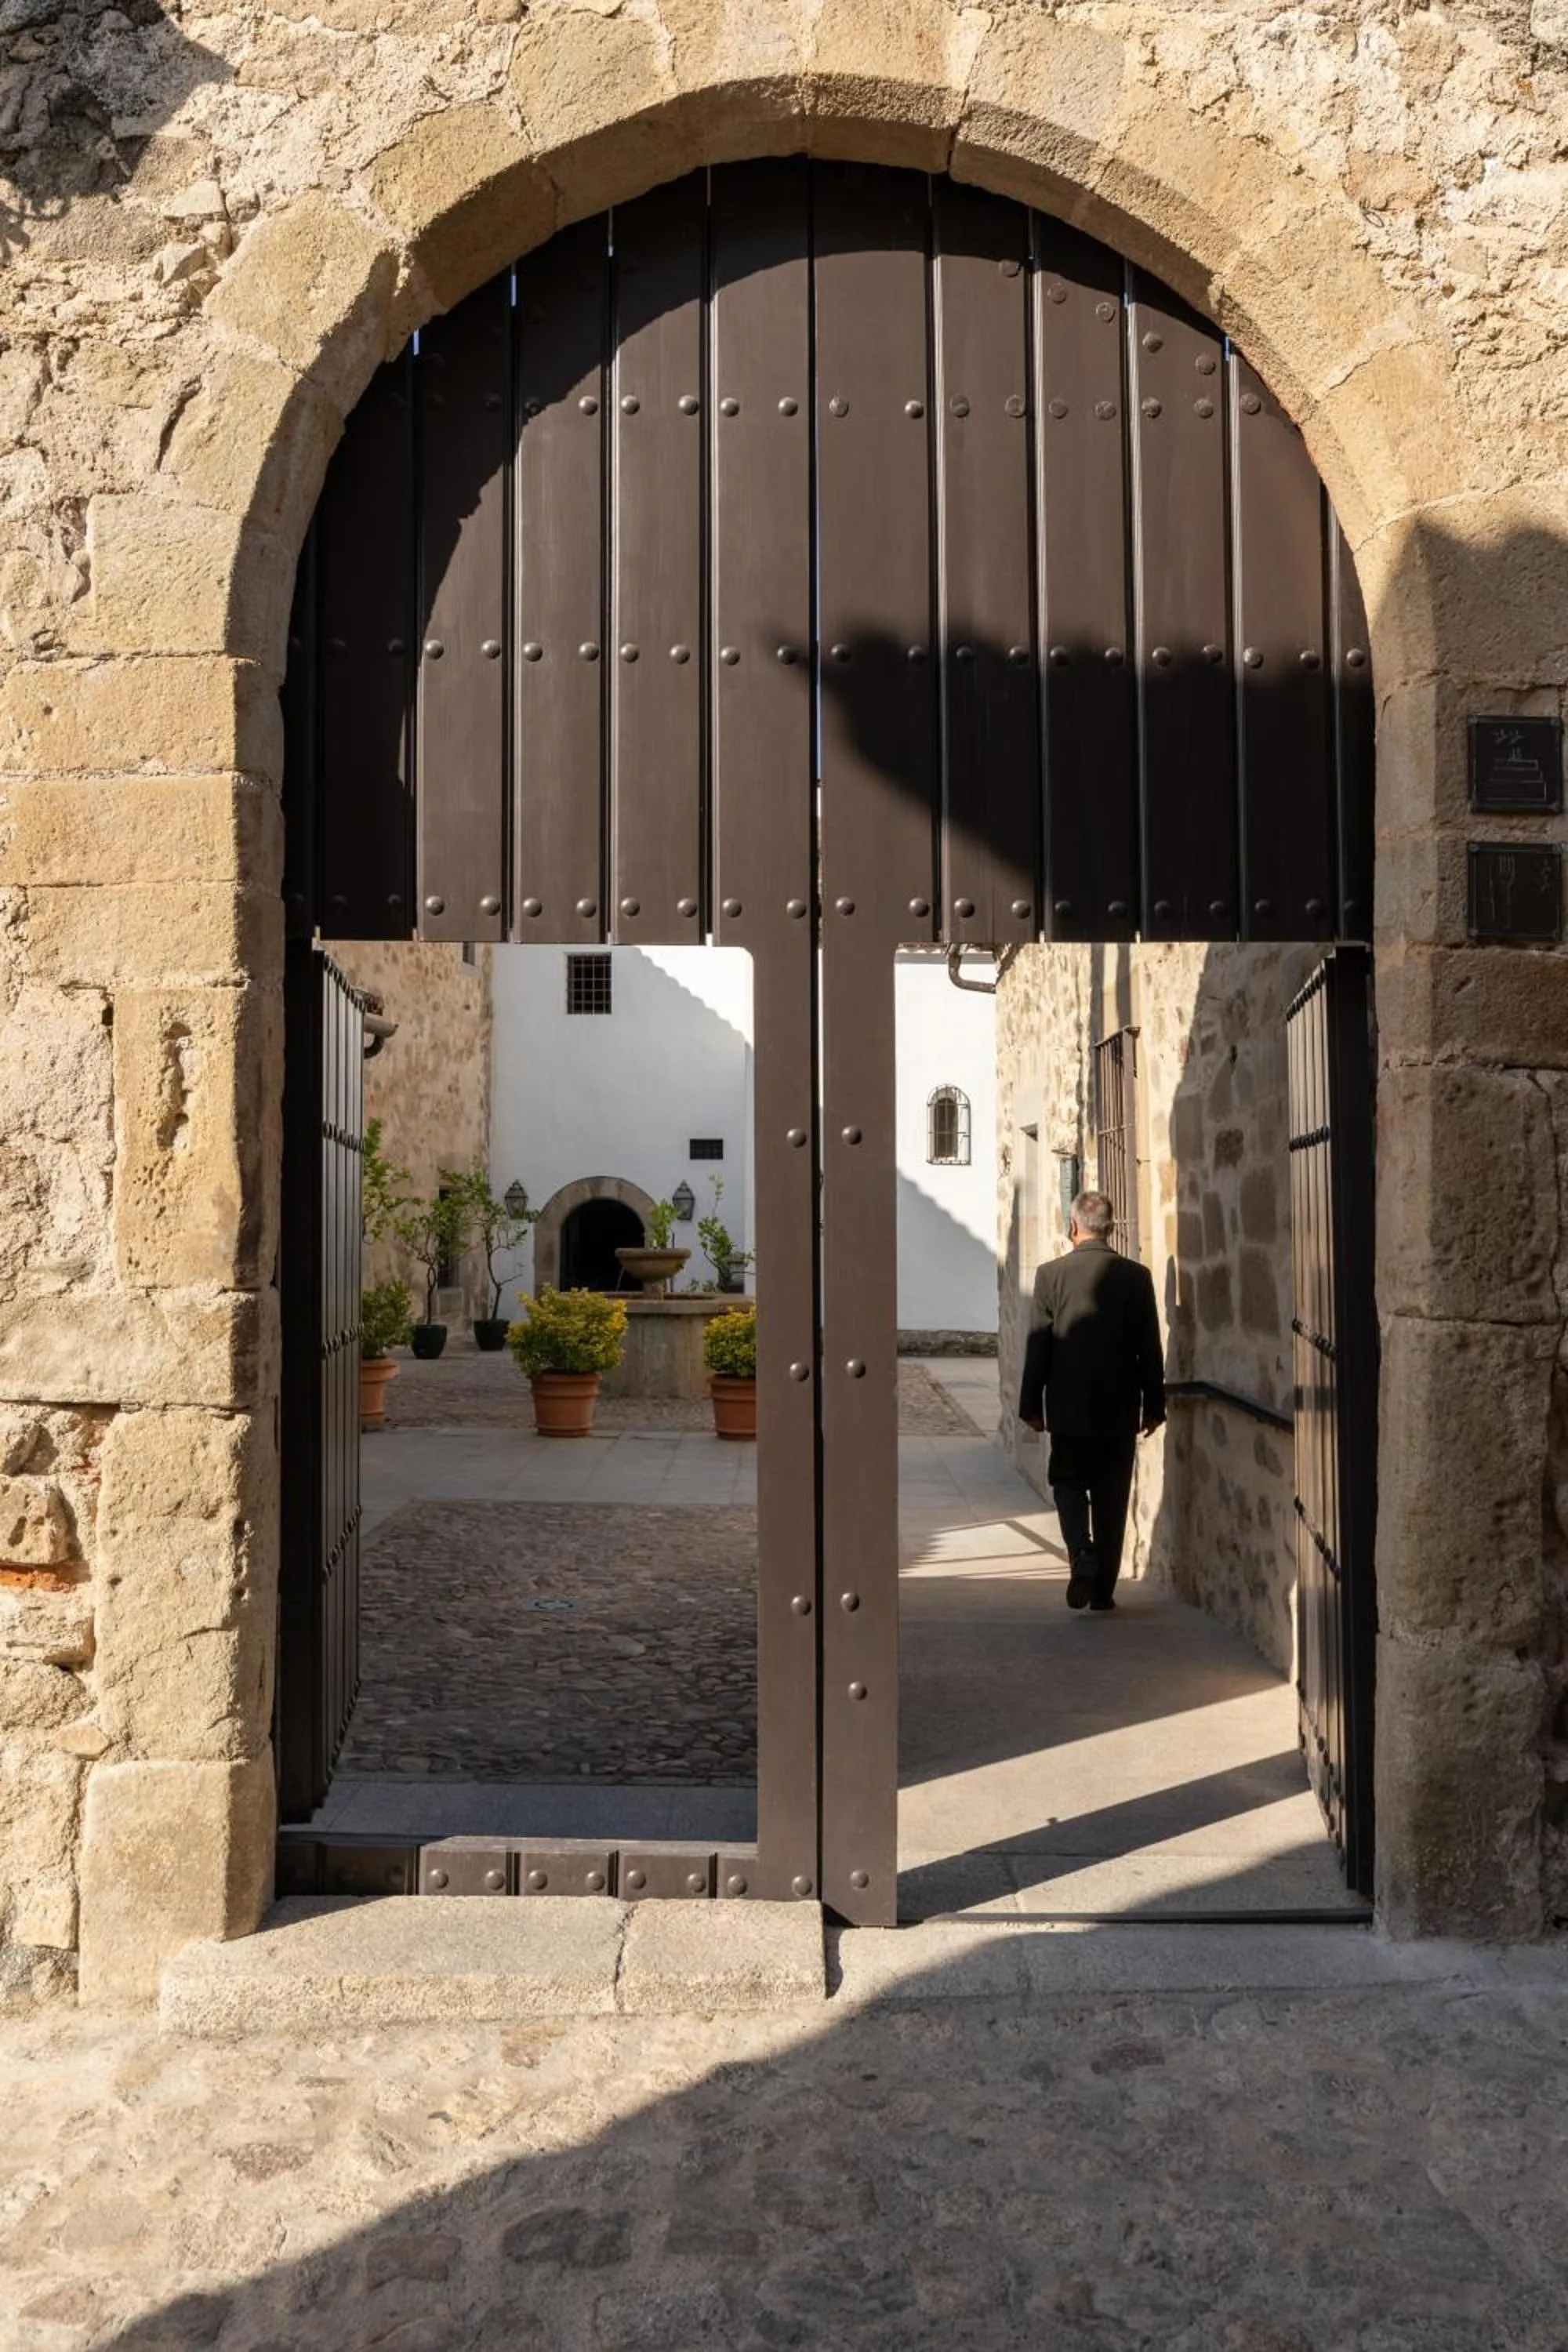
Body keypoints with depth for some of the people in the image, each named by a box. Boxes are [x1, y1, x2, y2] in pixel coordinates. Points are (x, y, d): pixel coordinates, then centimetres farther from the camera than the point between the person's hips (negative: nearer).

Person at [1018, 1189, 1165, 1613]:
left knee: (1068, 1483, 14)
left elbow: (1038, 1345, -5)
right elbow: (1150, 1348, 1)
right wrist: (1154, 1404, 11)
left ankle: (1082, 1550, -12)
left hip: (1069, 1407, -1)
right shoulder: (1136, 1276, -3)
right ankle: (1103, 1591, 14)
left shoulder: (1051, 1274, -8)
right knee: (1112, 1498, 10)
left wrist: (1031, 1405, 4)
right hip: (1120, 1409, 2)